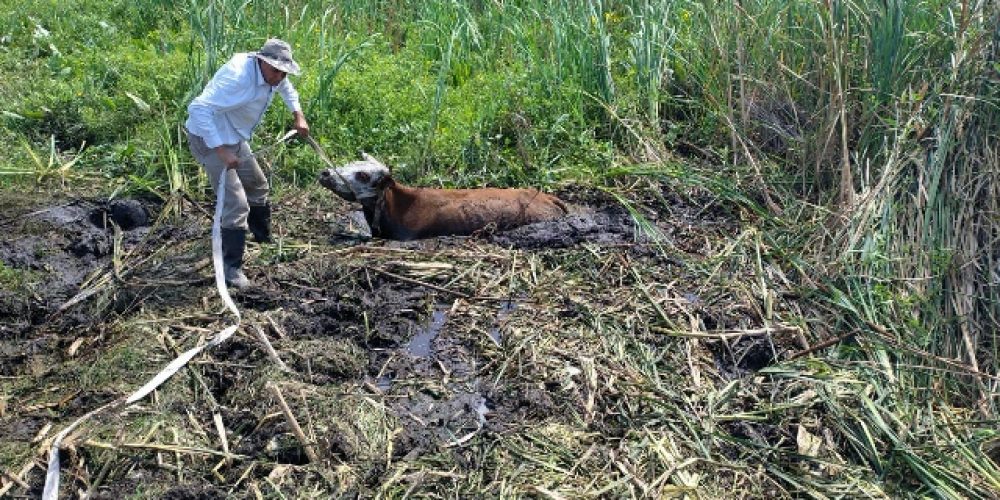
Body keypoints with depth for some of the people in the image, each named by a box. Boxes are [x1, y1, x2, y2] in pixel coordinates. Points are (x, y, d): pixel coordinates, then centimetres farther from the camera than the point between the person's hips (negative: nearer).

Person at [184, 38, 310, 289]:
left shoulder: (270, 73, -5)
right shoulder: (238, 77, -33)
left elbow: (285, 87, 22)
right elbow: (198, 109, -38)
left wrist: (298, 115, 9)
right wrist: (221, 151, -40)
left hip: (234, 138, 10)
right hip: (209, 139, -10)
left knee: (258, 187, 24)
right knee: (236, 204, -14)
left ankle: (264, 239, 47)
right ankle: (231, 268, -4)